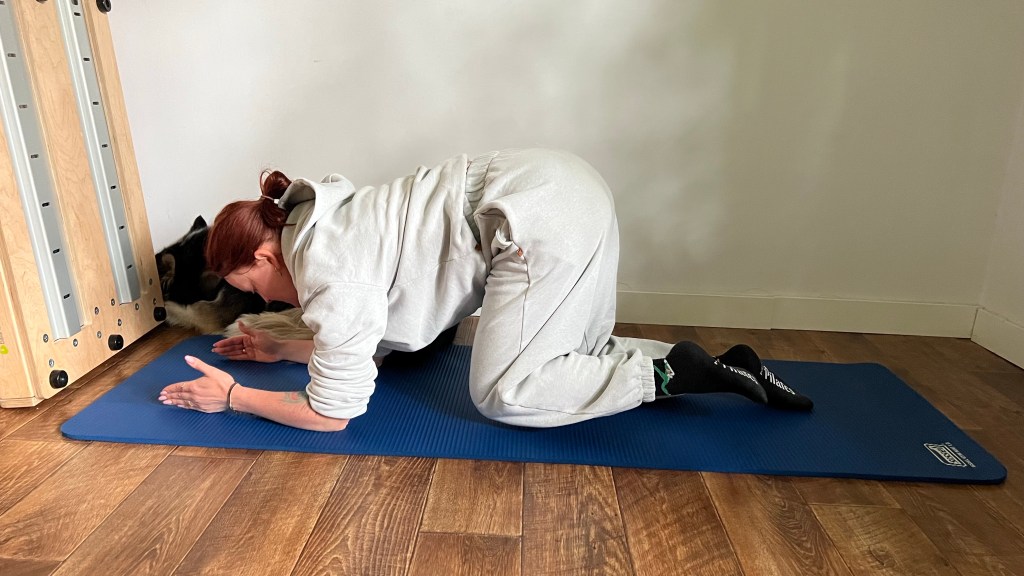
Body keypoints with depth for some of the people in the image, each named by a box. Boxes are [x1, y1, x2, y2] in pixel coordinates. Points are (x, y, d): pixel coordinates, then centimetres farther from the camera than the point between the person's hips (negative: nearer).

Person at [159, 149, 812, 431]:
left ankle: (673, 372, -4)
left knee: (501, 393, -4)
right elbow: (370, 338, 30)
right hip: (556, 187, 10)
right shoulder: (322, 227, 20)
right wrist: (281, 349, 34)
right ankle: (725, 367, 10)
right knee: (569, 361, 17)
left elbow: (331, 412, 0)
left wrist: (233, 396, 11)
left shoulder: (325, 271, -8)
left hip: (543, 219, -10)